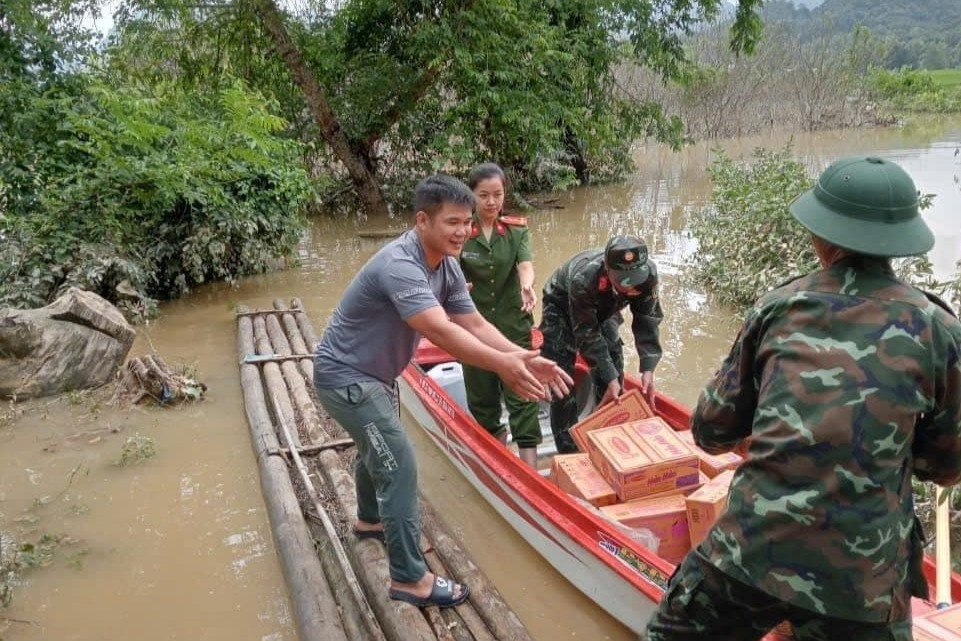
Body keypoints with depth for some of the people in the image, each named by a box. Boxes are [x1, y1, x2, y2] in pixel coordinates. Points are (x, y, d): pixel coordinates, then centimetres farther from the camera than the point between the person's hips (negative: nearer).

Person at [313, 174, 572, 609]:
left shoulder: (448, 267, -3)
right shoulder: (399, 266, -33)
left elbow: (474, 325, -8)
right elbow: (442, 333, -43)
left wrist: (525, 359, -21)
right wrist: (503, 365, -48)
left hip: (373, 373, 10)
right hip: (345, 376, -10)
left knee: (377, 448, 28)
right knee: (398, 465, -10)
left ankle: (370, 520, 55)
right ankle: (408, 578, 3)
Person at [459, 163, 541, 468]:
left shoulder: (517, 229, -2)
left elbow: (525, 263, -17)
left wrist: (527, 286, -40)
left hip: (513, 324, 0)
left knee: (521, 391, -1)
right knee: (481, 391, 13)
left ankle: (529, 460, 4)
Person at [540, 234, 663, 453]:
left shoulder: (648, 273, -31)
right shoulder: (584, 279, -43)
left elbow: (647, 321, -21)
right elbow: (588, 336, -34)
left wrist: (648, 370, -27)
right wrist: (609, 378, -33)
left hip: (602, 309, 5)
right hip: (562, 307, -4)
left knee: (614, 374, 1)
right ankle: (568, 450, -2)